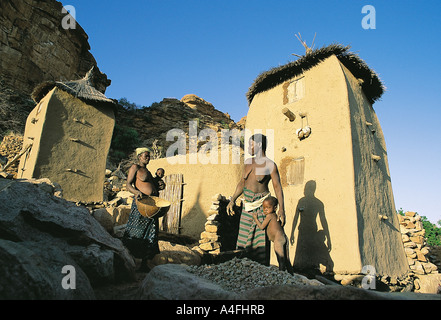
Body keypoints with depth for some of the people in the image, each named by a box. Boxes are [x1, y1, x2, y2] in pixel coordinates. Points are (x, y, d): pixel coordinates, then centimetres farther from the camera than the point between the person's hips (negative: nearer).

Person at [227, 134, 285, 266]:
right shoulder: (248, 162, 9)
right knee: (244, 236, 11)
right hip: (247, 205, 6)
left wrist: (281, 209, -19)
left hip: (261, 204, -6)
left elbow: (278, 187, -11)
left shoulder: (270, 165, -10)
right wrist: (232, 200, 15)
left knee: (261, 238, -1)